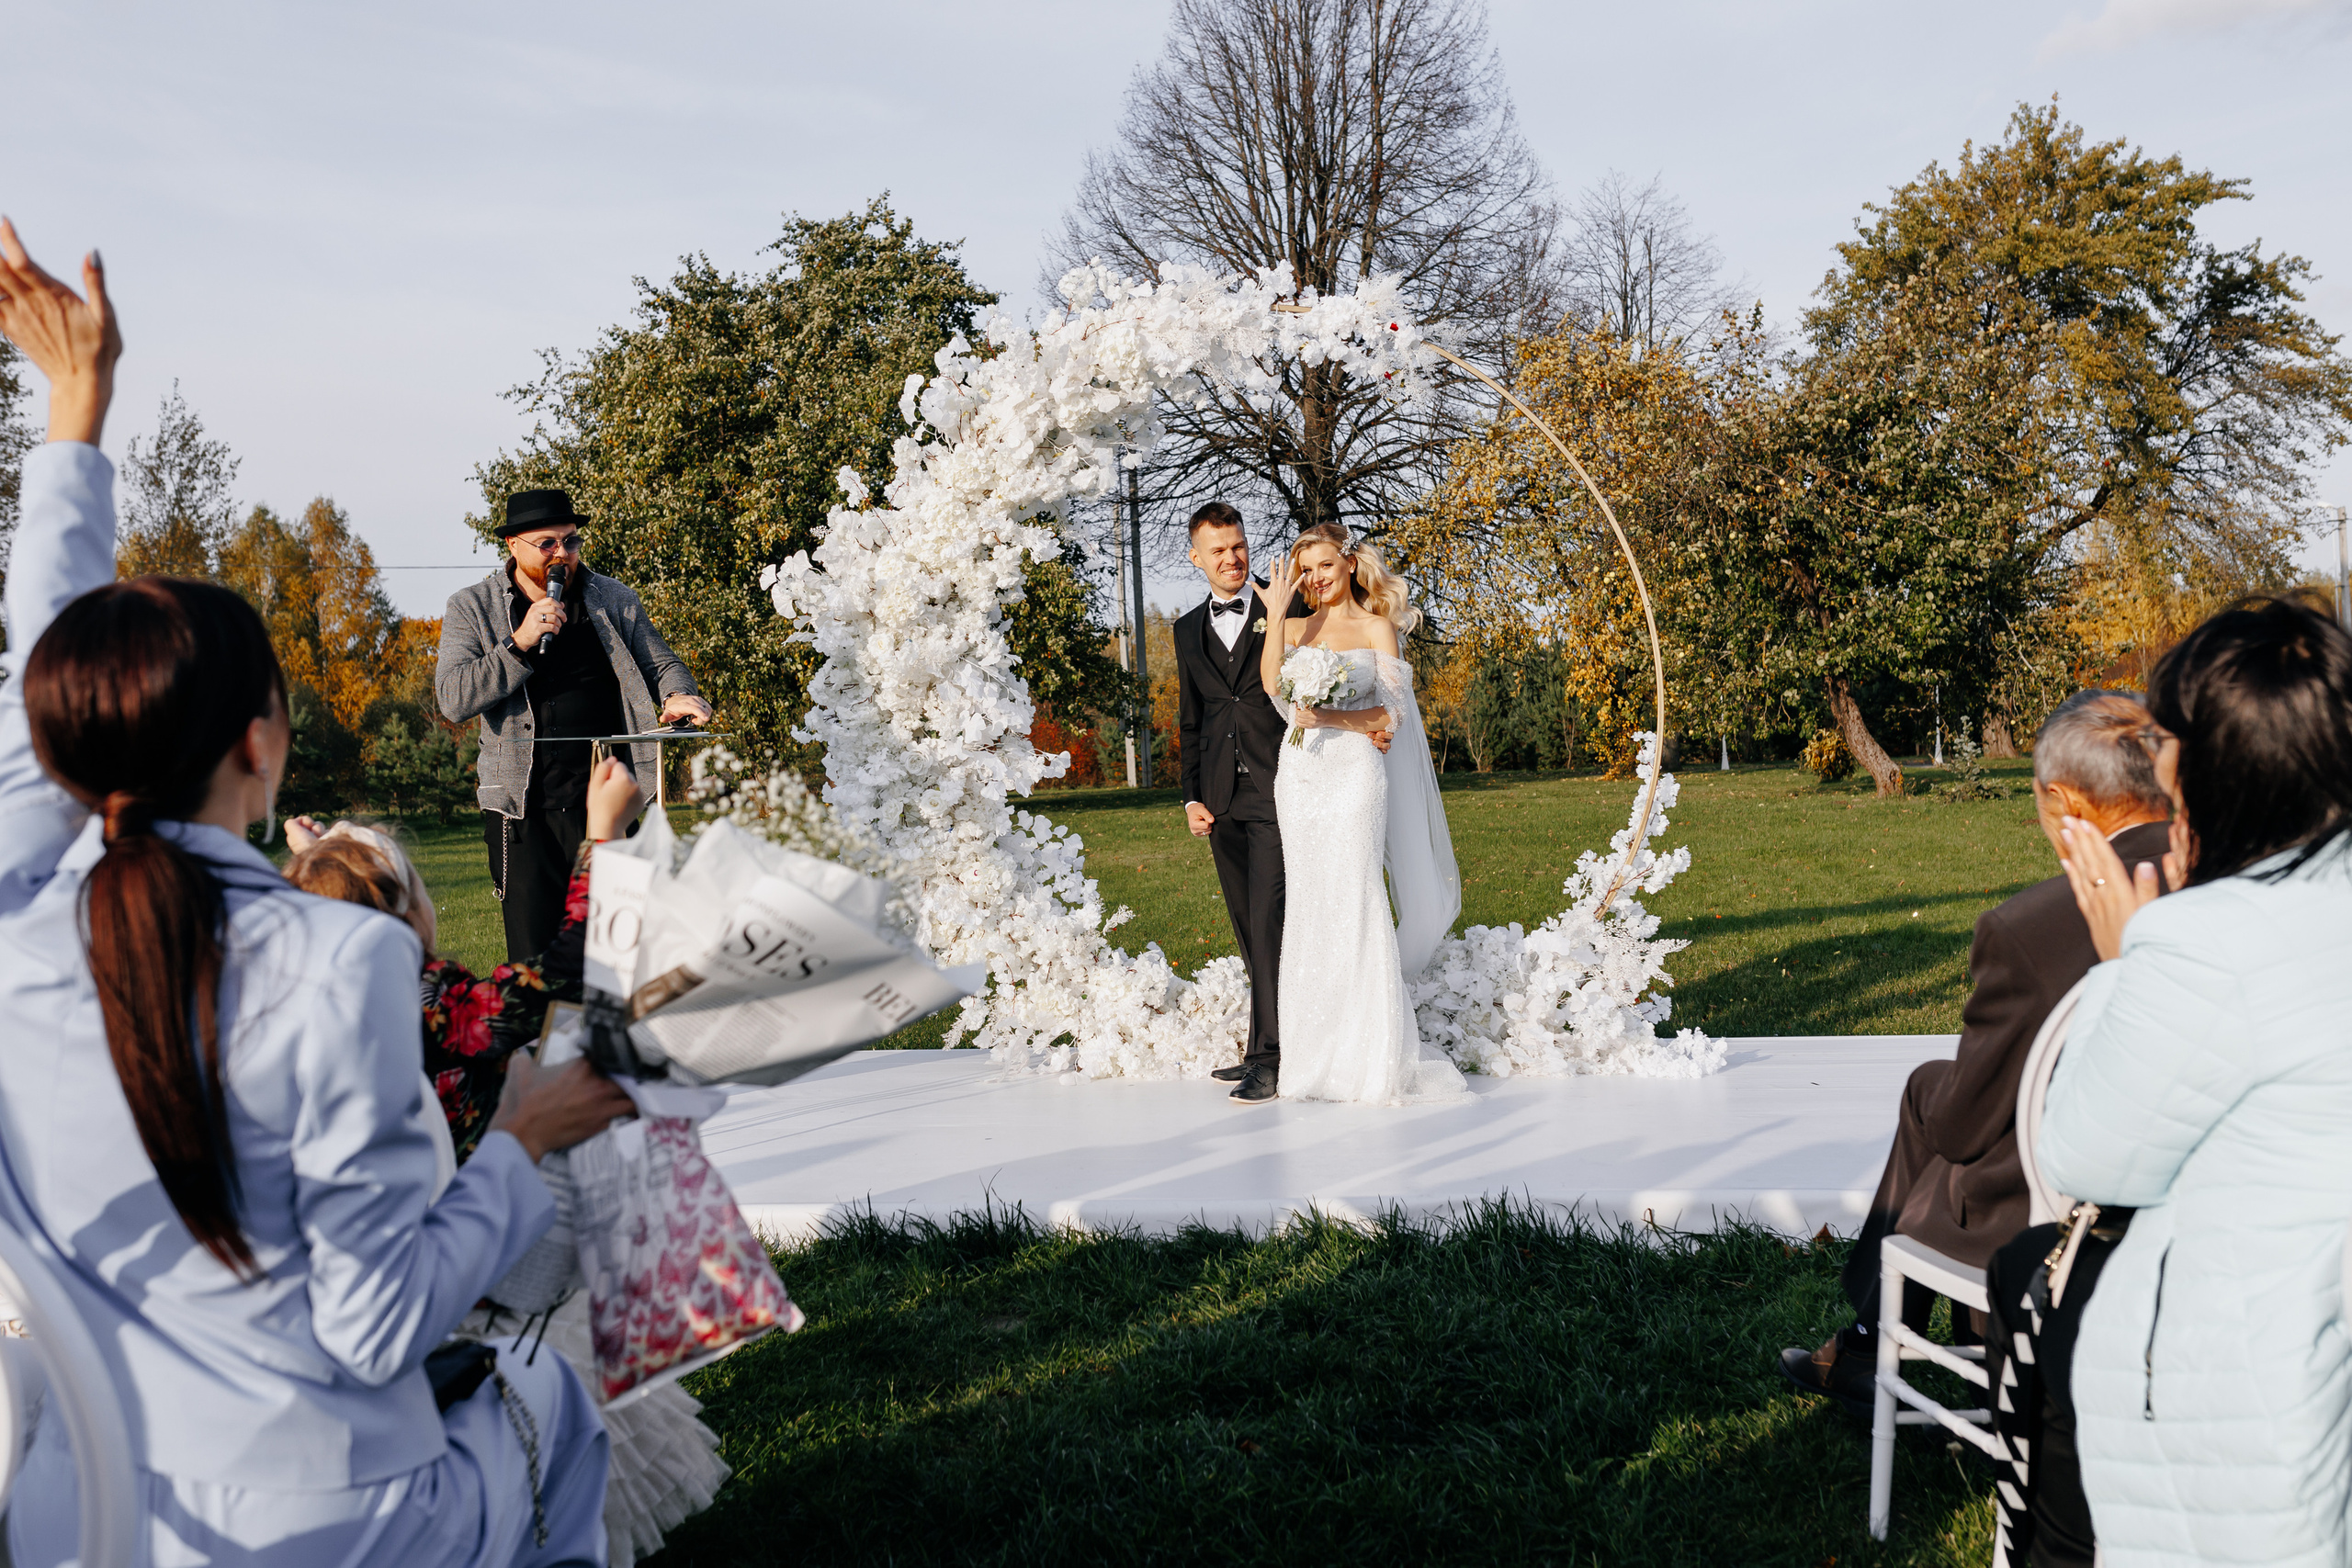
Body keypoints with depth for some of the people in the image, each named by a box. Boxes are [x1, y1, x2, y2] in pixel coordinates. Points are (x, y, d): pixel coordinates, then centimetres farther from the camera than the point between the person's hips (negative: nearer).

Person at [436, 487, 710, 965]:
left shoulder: (612, 600, 9)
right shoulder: (471, 609, 4)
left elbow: (661, 663, 15)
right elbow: (453, 700, -5)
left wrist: (677, 695, -9)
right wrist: (521, 643, -14)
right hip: (523, 804, -1)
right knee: (533, 951, -1)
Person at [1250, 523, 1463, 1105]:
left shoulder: (1377, 628, 5)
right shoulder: (1296, 628, 14)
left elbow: (1393, 712, -3)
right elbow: (1273, 686, -5)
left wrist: (1331, 718, -15)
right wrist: (1276, 613, -7)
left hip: (1355, 773, -4)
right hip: (1300, 776, 4)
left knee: (1354, 903, -9)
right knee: (1308, 909, 2)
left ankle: (1375, 1060, -2)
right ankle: (1316, 1057, 8)